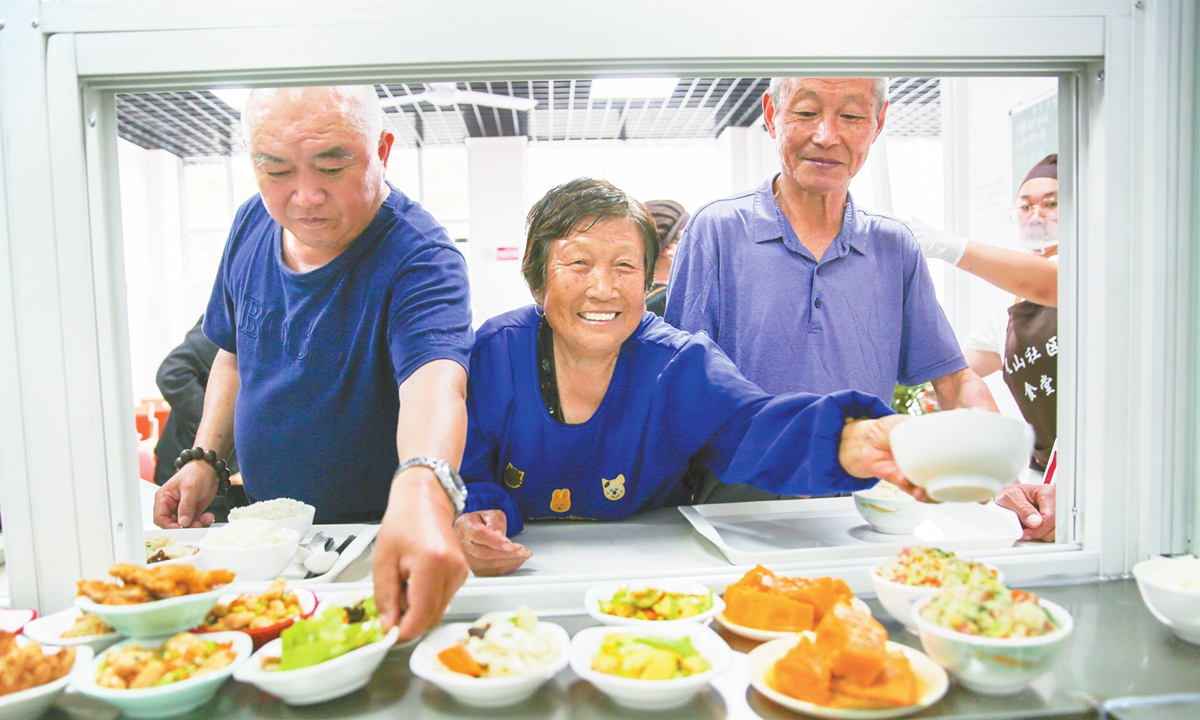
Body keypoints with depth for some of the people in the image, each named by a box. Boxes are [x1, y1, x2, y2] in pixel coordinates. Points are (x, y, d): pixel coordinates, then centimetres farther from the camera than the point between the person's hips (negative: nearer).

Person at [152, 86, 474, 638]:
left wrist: (420, 494, -60)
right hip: (266, 529, 5)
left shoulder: (419, 256, -22)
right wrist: (205, 458, 3)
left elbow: (434, 381, -41)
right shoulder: (253, 223, -1)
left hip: (378, 539, -4)